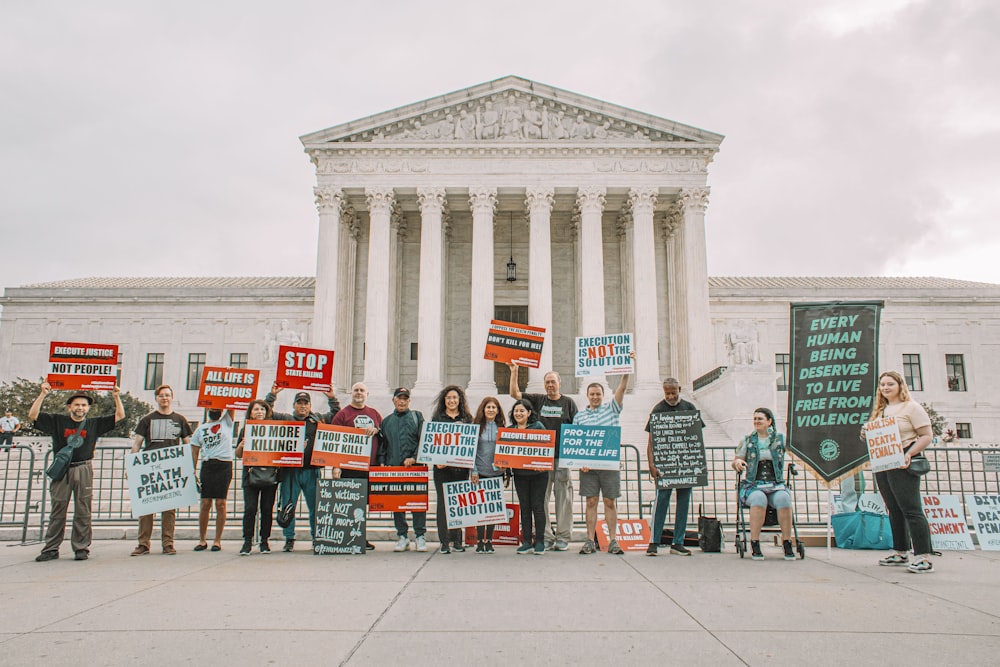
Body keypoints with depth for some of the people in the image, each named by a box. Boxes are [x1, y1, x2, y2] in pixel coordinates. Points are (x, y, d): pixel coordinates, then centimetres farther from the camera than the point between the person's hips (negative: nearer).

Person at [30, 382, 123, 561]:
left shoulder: (94, 424, 9)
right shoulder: (57, 421, 8)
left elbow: (119, 416, 9)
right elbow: (33, 415, 2)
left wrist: (117, 397, -1)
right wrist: (43, 394, -6)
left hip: (83, 470, 0)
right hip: (61, 470, 0)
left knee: (83, 511, 1)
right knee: (57, 511, 4)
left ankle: (81, 548, 6)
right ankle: (51, 549, 10)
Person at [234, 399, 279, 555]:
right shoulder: (245, 430, 11)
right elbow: (239, 454, 11)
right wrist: (242, 444, -8)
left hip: (270, 475, 0)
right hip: (251, 474, 0)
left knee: (267, 509, 3)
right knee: (250, 509, -6)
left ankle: (265, 541, 13)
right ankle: (247, 541, 2)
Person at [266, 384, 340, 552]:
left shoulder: (318, 419, 15)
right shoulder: (285, 419, 12)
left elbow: (337, 416, 18)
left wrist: (332, 399, 9)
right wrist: (272, 395, 3)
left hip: (312, 470, 1)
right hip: (290, 470, 0)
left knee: (315, 507, 4)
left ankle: (317, 538, 15)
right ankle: (289, 539, 13)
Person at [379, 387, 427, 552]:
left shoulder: (416, 416, 8)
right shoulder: (387, 420, 17)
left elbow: (423, 440, 1)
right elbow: (382, 444, 19)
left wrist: (414, 458, -11)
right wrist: (382, 462, 6)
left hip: (414, 467, -3)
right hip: (392, 467, 3)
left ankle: (420, 536, 3)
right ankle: (402, 537, 13)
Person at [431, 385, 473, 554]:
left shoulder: (467, 418, 10)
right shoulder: (437, 418, 8)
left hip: (461, 466, 1)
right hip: (442, 467, -1)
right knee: (443, 502, -2)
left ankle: (457, 540, 13)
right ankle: (444, 541, 3)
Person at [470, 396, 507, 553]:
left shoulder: (502, 427, 6)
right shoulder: (476, 426, 0)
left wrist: (506, 470, 3)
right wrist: (473, 471, -8)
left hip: (497, 472, 2)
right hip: (481, 473, -2)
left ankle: (489, 541, 14)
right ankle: (480, 541, 8)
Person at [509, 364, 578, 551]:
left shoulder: (568, 402, 8)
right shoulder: (538, 400, 11)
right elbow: (515, 394, 7)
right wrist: (514, 372, 0)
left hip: (562, 458, -1)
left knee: (563, 498, 2)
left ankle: (563, 537, 10)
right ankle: (545, 537, 9)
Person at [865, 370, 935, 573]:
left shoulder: (911, 407, -5)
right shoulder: (880, 411, 17)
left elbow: (926, 436, -10)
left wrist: (909, 454, -22)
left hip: (902, 465, -8)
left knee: (911, 509, -11)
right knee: (894, 510, 12)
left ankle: (924, 557, -10)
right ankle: (901, 553, 18)